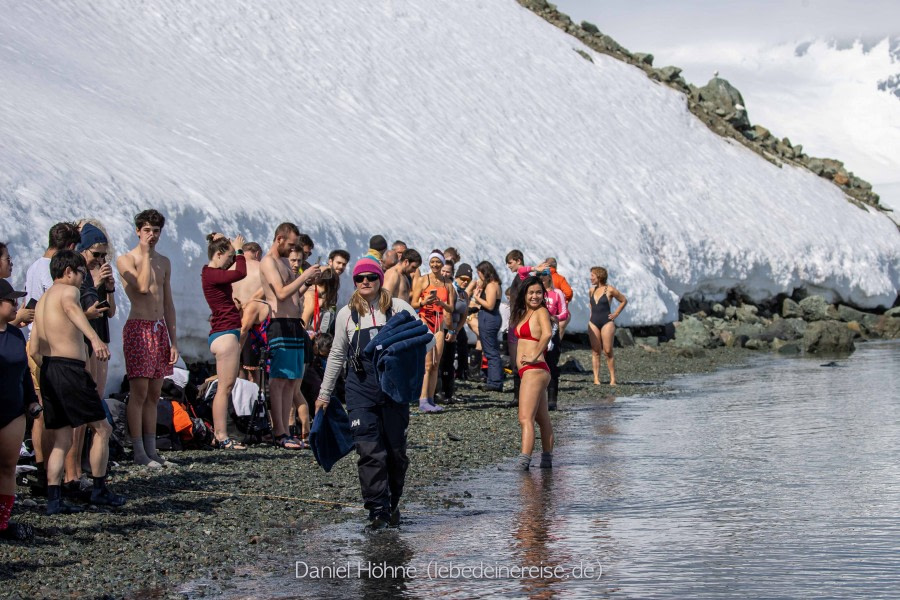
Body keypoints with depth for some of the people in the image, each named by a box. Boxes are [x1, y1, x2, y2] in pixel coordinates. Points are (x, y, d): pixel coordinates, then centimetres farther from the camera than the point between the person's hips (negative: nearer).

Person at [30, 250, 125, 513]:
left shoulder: (43, 300, 22)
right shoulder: (67, 290, -3)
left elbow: (34, 350, 20)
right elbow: (72, 308, -30)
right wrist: (95, 338, -45)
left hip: (48, 372, 8)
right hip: (70, 369, -8)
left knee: (61, 440, 10)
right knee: (102, 428, 5)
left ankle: (54, 499, 2)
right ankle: (100, 490, 9)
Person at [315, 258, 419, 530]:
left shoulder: (399, 308, 5)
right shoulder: (347, 314, 11)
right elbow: (337, 355, 19)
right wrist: (324, 393, 20)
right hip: (360, 388, 0)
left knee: (396, 451, 5)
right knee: (370, 452, -9)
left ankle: (393, 505, 22)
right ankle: (378, 511, -5)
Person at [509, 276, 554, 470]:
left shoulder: (541, 312, -9)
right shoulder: (523, 314, 17)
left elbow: (547, 333, -27)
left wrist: (535, 356, -24)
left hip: (534, 370, -10)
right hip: (529, 372, 10)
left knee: (525, 418, -18)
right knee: (542, 418, 18)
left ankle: (524, 460, -26)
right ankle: (547, 459, 27)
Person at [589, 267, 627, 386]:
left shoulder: (610, 290, -5)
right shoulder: (592, 290, 11)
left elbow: (624, 301, 4)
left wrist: (615, 314, -1)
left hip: (607, 323, -5)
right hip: (593, 323, 5)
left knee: (608, 351, -5)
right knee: (595, 351, 1)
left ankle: (613, 379, 1)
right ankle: (596, 379, 1)